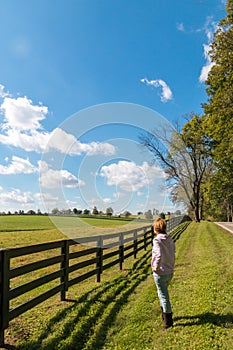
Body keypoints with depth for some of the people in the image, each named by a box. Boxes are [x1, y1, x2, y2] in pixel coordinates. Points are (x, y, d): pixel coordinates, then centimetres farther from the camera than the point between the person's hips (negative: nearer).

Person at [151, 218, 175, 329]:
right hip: (170, 272, 7)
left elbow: (159, 256, -30)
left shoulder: (157, 240, -21)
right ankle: (165, 315, 39)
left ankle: (168, 321, 20)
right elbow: (173, 252, 4)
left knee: (164, 296, 7)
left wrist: (156, 267, -18)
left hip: (160, 273, -7)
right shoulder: (170, 240, 0)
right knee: (162, 294, 25)